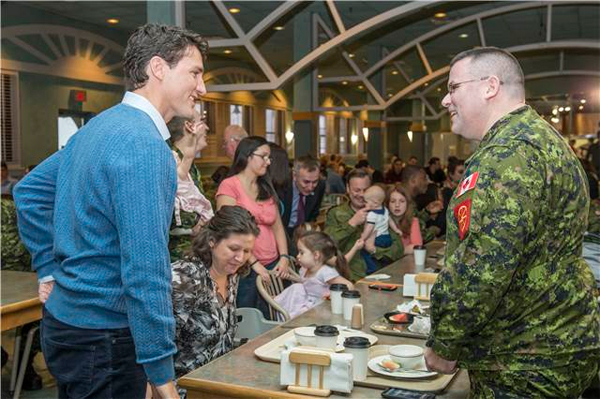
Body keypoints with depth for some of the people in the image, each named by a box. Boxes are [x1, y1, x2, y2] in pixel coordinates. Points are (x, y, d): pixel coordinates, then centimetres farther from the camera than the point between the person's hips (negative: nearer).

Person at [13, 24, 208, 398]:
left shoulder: (100, 126, 7)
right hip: (102, 339, -9)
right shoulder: (144, 146, -24)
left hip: (64, 317, 9)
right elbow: (145, 273, -28)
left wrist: (50, 270, 16)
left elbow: (29, 191, 17)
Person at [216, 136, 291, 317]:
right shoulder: (229, 186, -7)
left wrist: (284, 257, 0)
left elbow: (277, 226, 14)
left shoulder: (266, 188, 16)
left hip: (271, 267, 6)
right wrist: (254, 263, -17)